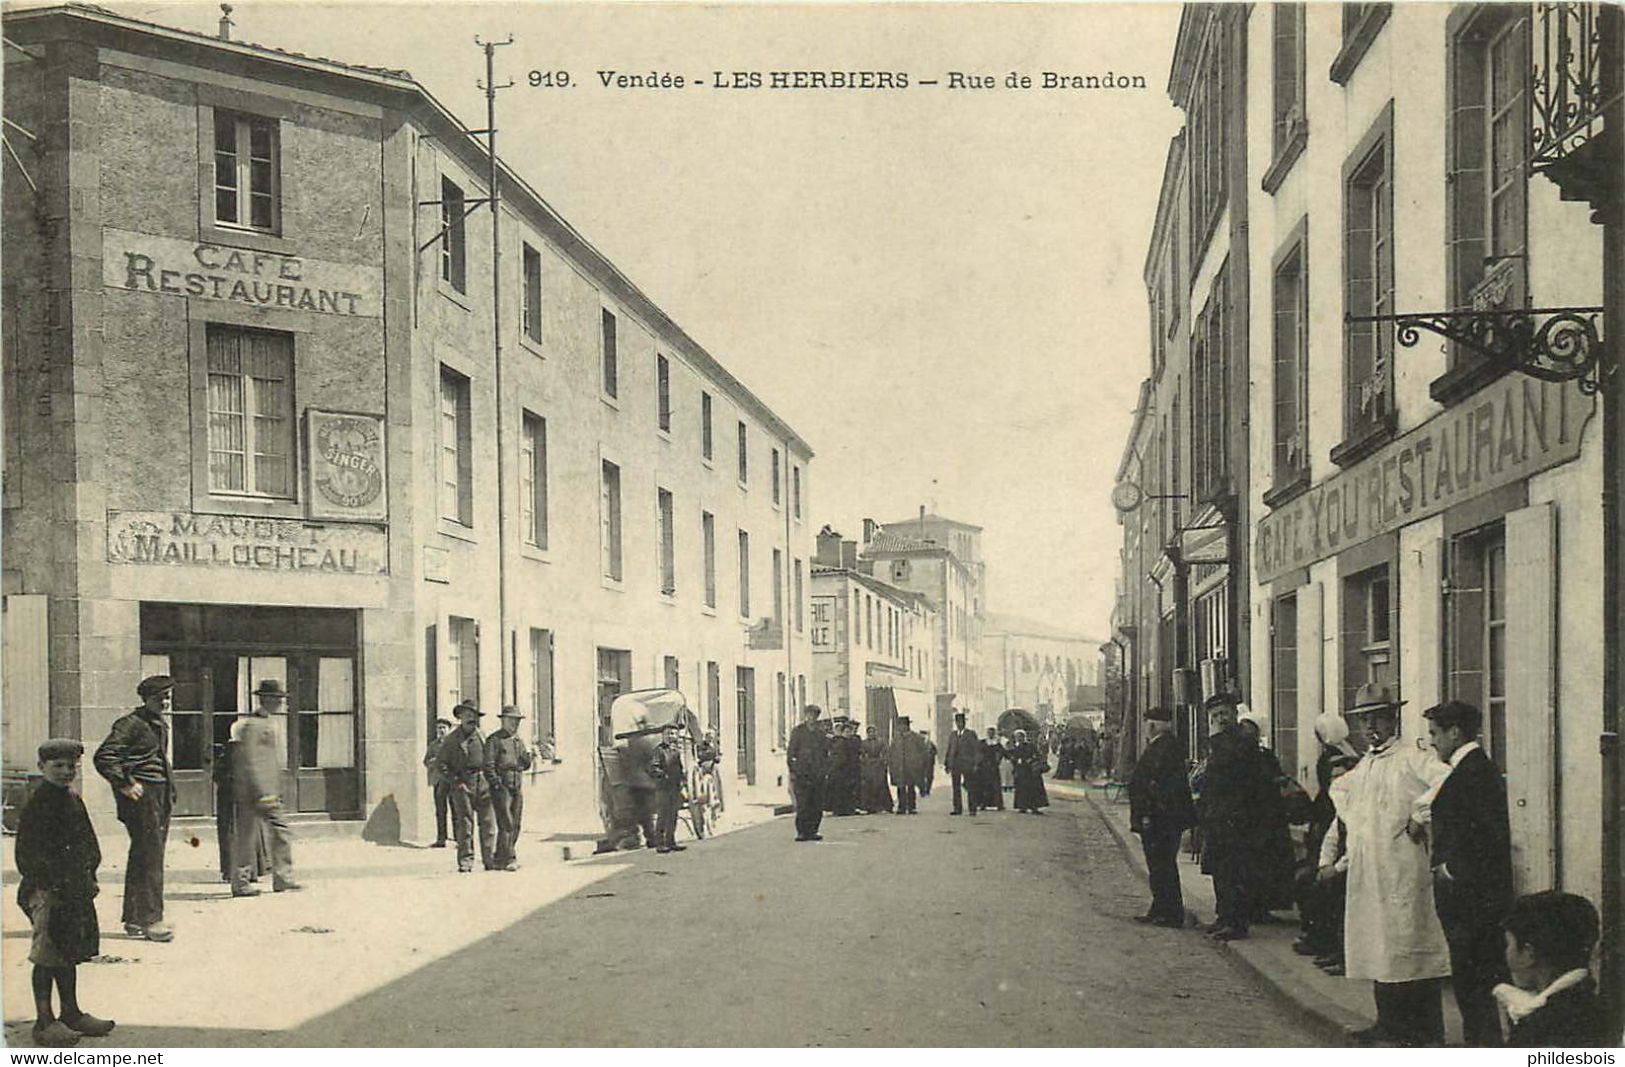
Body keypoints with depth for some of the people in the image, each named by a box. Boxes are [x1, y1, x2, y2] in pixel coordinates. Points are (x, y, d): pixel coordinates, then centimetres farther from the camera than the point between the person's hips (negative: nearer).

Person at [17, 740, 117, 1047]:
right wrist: (50, 886, -20)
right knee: (47, 957, -2)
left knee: (70, 953, 16)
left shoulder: (73, 801, 11)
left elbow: (88, 842, 20)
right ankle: (44, 1022, 5)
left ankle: (71, 1013, 27)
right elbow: (29, 852, -16)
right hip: (47, 892, -8)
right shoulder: (36, 805, -14)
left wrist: (88, 877, 12)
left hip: (76, 890, 8)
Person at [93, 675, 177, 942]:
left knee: (143, 858, 12)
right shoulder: (130, 724, -10)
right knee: (149, 857, -12)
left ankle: (134, 919, 18)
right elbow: (103, 757, -18)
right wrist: (125, 785, -17)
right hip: (141, 796, -9)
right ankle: (150, 920, -11)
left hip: (161, 796, 9)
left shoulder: (161, 726, 18)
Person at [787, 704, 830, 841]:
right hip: (802, 774, -4)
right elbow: (790, 752, 1)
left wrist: (825, 770, 10)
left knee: (817, 805, 3)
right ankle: (802, 832, -1)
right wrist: (792, 770, -6)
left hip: (817, 774, 4)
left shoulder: (821, 734, 15)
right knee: (802, 805, -7)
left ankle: (812, 831, 11)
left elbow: (826, 753, 21)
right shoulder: (798, 731, 3)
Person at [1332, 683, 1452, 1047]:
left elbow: (1446, 781, -26)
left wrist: (1420, 816, -19)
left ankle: (1427, 1030, 0)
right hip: (1367, 873, 8)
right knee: (1377, 945, 10)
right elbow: (1339, 789, 37)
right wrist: (1353, 822, 22)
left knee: (1411, 943, -5)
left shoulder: (1411, 758, -8)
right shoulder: (1363, 766, 17)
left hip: (1404, 870, -8)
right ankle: (1390, 1022, 19)